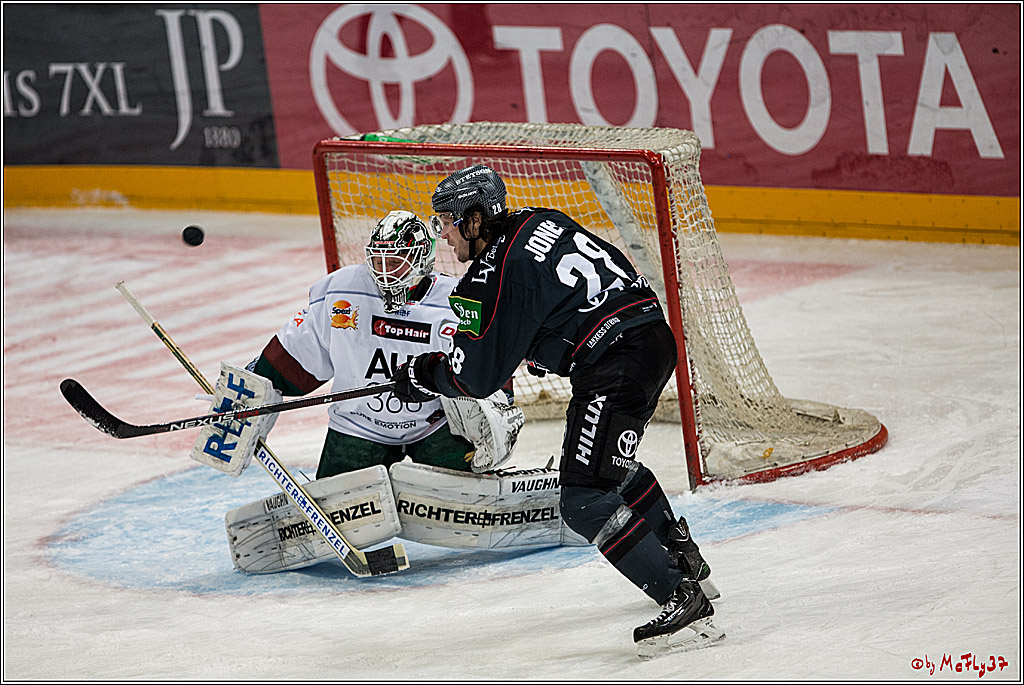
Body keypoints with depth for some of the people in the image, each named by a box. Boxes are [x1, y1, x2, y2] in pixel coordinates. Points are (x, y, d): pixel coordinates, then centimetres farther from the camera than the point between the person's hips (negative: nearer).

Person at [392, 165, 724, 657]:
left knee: (584, 501, -13)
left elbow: (477, 376, -6)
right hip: (652, 335, 10)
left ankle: (684, 603, -20)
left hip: (615, 365, -10)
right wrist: (538, 349, 30)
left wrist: (422, 375, 11)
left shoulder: (496, 276, -12)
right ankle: (683, 558, 47)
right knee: (611, 464, 33)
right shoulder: (537, 222, 13)